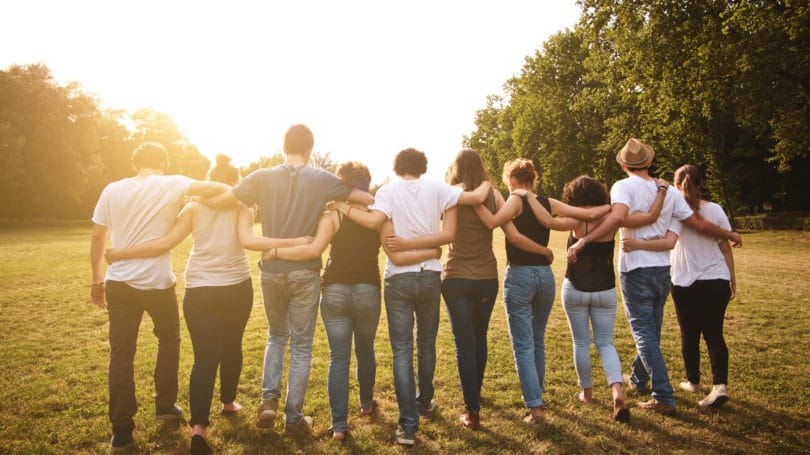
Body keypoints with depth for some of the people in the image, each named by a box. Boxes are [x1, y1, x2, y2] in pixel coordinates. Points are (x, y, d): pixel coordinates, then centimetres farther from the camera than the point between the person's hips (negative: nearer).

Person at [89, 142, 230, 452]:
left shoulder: (112, 190, 4)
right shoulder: (171, 185, -6)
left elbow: (98, 237, 6)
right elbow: (214, 188, -20)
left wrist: (97, 280, 16)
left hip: (119, 283, 3)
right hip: (158, 283, -2)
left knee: (121, 353, 8)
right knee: (169, 339, 22)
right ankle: (165, 405, 31)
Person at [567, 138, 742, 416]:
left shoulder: (624, 187, -10)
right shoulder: (668, 191, 7)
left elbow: (617, 217, -30)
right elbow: (699, 224, 10)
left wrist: (582, 241, -33)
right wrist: (729, 235, 27)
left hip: (636, 270, -6)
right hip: (663, 270, 6)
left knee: (644, 333, 0)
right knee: (651, 329, 20)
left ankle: (664, 398, -2)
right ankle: (638, 379, 39)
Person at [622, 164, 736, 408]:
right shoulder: (716, 210, 0)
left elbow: (669, 242, -27)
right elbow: (726, 248, 4)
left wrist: (636, 245, -35)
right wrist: (732, 279, 15)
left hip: (685, 283, -2)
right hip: (717, 281, 2)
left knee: (689, 334, 13)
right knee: (714, 334, 7)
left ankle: (693, 381, 28)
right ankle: (720, 384, -7)